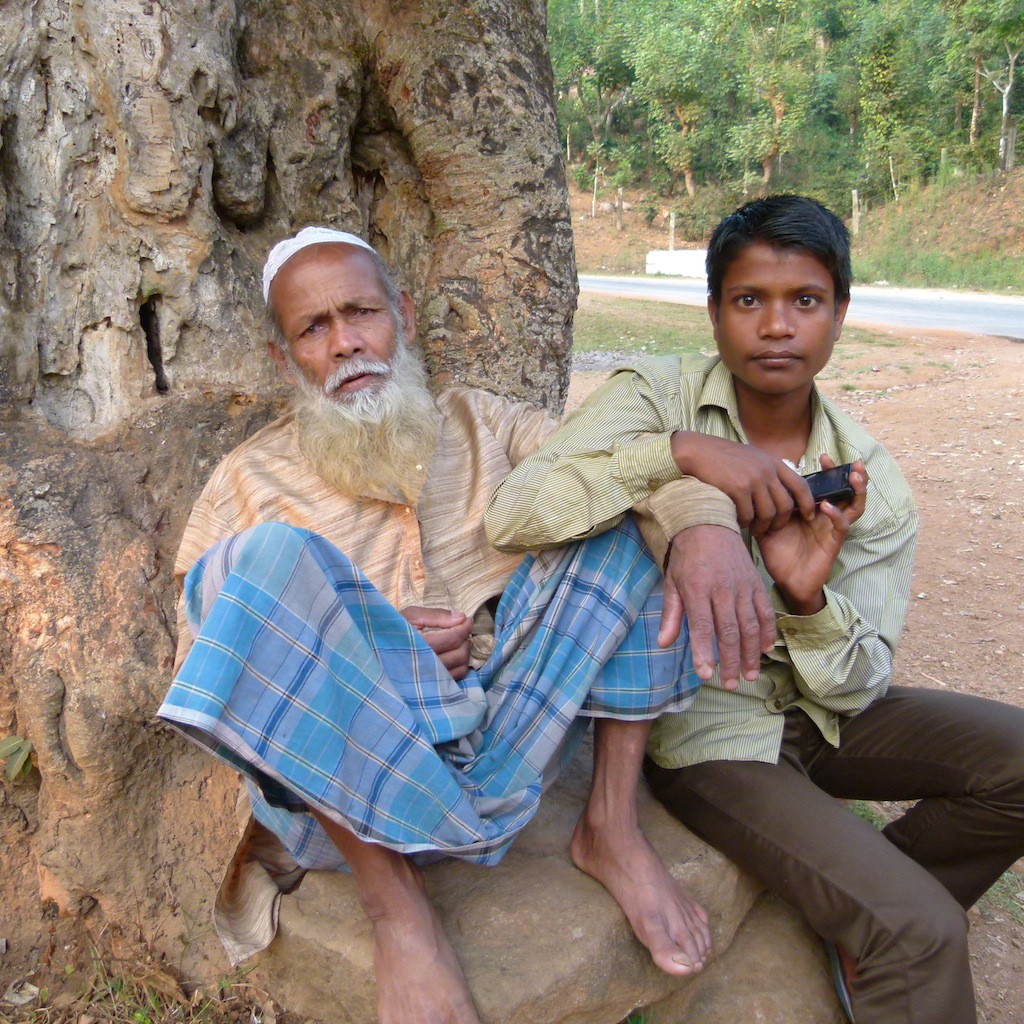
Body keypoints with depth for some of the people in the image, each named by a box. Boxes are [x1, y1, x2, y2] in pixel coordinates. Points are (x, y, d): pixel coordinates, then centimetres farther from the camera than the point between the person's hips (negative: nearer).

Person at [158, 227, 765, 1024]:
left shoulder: (480, 424, 13)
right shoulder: (249, 482, 7)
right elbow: (200, 673, 2)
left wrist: (706, 527, -22)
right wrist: (349, 641, -14)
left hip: (510, 740, 2)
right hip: (342, 780, -1)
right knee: (266, 558, -26)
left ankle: (611, 825, -9)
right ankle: (394, 900, -20)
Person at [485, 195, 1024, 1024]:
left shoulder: (874, 484, -4)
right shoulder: (657, 398, -12)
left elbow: (857, 689, -5)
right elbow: (515, 514, -27)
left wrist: (808, 596, -26)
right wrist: (681, 451, -35)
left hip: (818, 715, 6)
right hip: (702, 727, -5)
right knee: (918, 934, -19)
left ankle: (864, 910, 13)